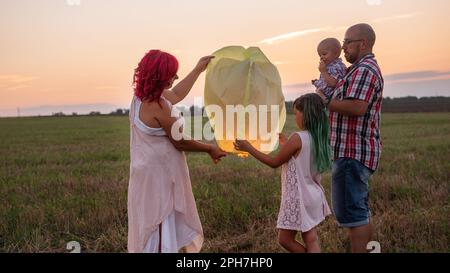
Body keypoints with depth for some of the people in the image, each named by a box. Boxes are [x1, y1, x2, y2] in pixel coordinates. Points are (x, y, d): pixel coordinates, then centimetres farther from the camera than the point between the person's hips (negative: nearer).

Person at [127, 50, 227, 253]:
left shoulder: (142, 97, 5)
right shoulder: (157, 106, -23)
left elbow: (176, 95, 22)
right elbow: (180, 142, -16)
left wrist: (198, 70, 27)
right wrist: (210, 149, -1)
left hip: (150, 173, 10)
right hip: (159, 176, -10)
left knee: (150, 229, 19)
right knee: (161, 230, 0)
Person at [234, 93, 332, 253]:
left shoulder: (298, 138, -20)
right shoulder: (318, 138, 3)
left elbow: (274, 162, -12)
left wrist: (249, 148, -6)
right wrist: (285, 145, 26)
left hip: (298, 199, -8)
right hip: (313, 197, 8)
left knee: (285, 239, 5)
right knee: (311, 241, 11)